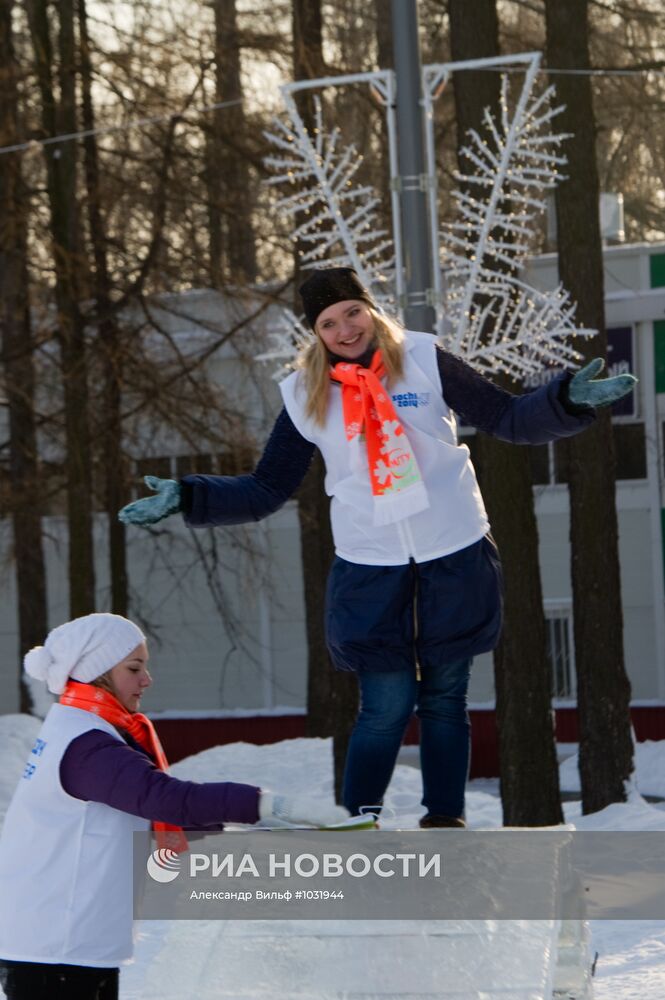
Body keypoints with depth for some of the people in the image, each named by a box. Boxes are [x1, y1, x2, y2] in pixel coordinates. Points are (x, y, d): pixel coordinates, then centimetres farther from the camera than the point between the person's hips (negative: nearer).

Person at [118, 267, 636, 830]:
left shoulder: (423, 360, -2)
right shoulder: (306, 396, 2)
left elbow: (508, 420, 1)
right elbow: (267, 490, 9)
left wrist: (569, 399, -15)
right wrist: (185, 498, 0)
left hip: (457, 558, 0)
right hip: (370, 571, 0)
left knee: (445, 699, 8)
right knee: (386, 709, -6)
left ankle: (445, 820, 18)